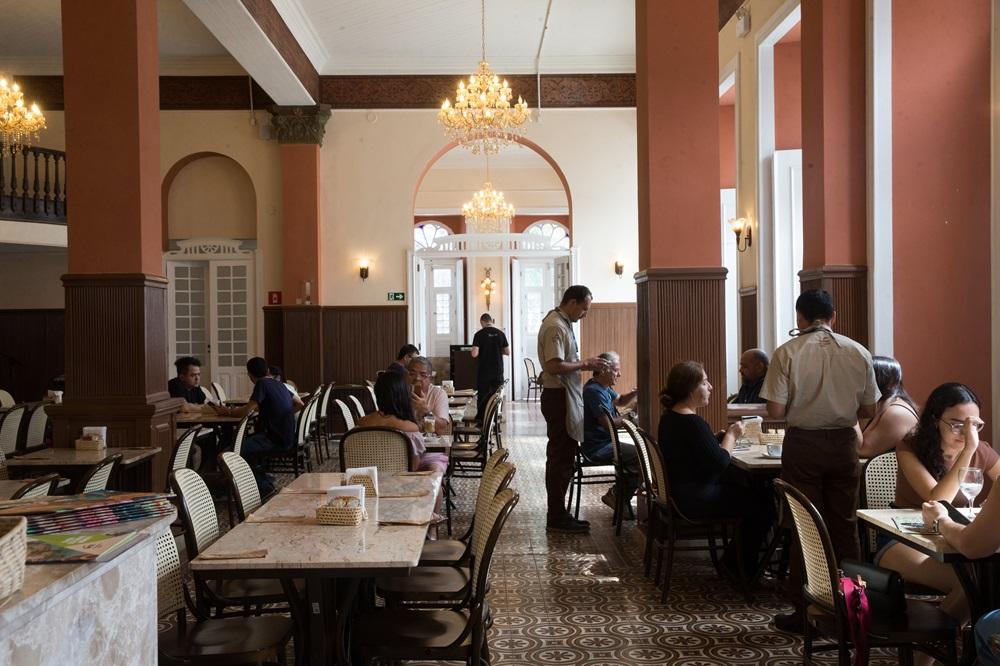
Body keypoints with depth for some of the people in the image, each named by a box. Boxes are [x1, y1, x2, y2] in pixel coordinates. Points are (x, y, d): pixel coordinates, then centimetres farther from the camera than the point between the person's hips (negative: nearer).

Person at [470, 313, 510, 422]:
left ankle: (481, 420, 8)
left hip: (483, 371, -2)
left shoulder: (479, 334, -8)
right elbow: (507, 352, 3)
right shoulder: (500, 333, 0)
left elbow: (474, 354, -15)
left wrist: (471, 351, 7)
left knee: (482, 396, 6)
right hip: (498, 371, 2)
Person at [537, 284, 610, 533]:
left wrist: (585, 364, 11)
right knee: (561, 458, -5)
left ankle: (558, 514, 22)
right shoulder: (555, 327, -17)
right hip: (559, 397, -11)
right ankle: (557, 517, 3)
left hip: (565, 397, 11)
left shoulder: (562, 323, 15)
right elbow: (554, 366, -25)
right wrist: (585, 364, -16)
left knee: (563, 457, 14)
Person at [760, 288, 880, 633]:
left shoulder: (787, 353, -10)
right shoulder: (858, 352, -1)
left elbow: (775, 411, -13)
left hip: (802, 444, -2)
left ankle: (804, 610, 11)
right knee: (844, 524, 13)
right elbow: (868, 410, 2)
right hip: (844, 444, 3)